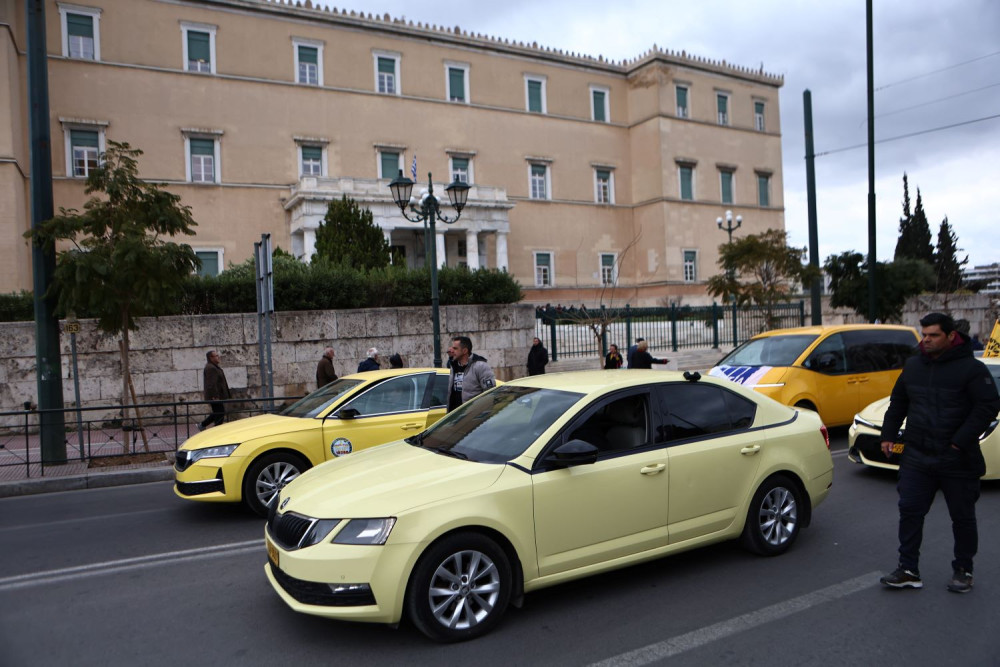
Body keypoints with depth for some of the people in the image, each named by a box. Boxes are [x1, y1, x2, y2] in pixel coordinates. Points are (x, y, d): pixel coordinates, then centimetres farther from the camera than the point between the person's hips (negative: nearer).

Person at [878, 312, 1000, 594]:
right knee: (909, 511, 1)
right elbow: (897, 403, 16)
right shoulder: (913, 365, 8)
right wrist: (888, 435, 9)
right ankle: (908, 570, 8)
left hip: (958, 461, -4)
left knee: (963, 517, 10)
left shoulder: (971, 368, -8)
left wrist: (962, 441, -18)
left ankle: (963, 570, 27)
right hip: (916, 457, 4)